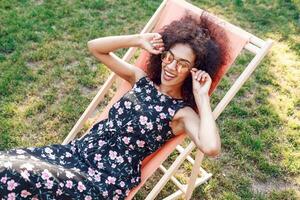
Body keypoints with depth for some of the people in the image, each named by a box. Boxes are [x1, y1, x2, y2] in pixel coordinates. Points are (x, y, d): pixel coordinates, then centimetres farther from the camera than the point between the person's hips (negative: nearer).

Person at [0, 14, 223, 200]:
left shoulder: (182, 112, -6)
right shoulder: (141, 79, 10)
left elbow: (211, 148, -26)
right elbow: (95, 47, 11)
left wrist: (202, 96, -17)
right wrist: (139, 40, 0)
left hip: (106, 182, -6)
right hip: (79, 151, 6)